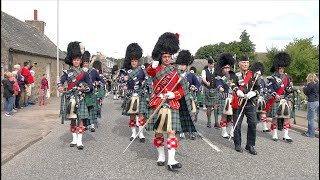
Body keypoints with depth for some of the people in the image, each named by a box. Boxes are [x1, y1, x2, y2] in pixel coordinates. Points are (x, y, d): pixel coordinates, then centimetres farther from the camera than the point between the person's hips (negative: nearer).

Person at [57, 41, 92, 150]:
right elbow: (61, 81, -9)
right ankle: (74, 139, 21)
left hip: (80, 99, -1)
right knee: (72, 120, 9)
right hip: (70, 99, 1)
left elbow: (90, 85, 4)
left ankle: (79, 141, 3)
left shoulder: (84, 73, 3)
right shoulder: (67, 72, 5)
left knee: (80, 120, -3)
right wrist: (60, 86, -31)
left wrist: (84, 88, -17)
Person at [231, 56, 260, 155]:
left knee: (253, 124, 0)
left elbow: (258, 88, 6)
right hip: (238, 103, -3)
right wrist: (238, 92, -38)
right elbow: (233, 86, -18)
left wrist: (253, 93, -15)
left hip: (250, 103, 3)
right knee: (237, 125, 4)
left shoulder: (253, 75, 10)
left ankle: (250, 145, 13)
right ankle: (237, 144, 21)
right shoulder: (235, 75, 0)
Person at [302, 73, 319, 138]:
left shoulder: (310, 84, -13)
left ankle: (310, 133, 5)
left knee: (311, 118, 0)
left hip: (312, 102, -8)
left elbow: (306, 92, -7)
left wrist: (304, 87, 11)